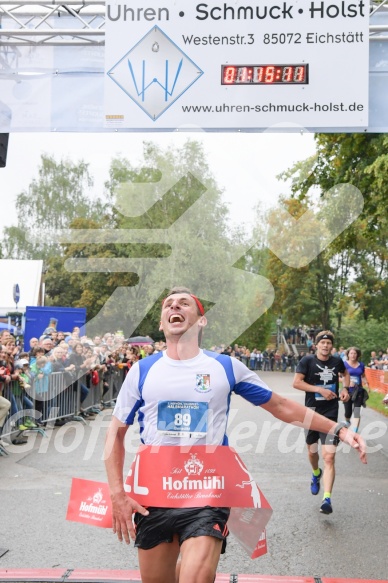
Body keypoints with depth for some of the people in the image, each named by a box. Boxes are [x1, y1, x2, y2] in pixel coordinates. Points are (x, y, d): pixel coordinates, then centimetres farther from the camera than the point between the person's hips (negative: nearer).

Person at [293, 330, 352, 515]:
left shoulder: (337, 361, 1)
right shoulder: (307, 360, -9)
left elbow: (345, 373, 23)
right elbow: (296, 382, -16)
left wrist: (345, 389, 5)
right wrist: (320, 389, -22)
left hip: (330, 415, 0)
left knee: (329, 457, -13)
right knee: (312, 452, 19)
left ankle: (327, 499, -14)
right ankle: (316, 474, 53)